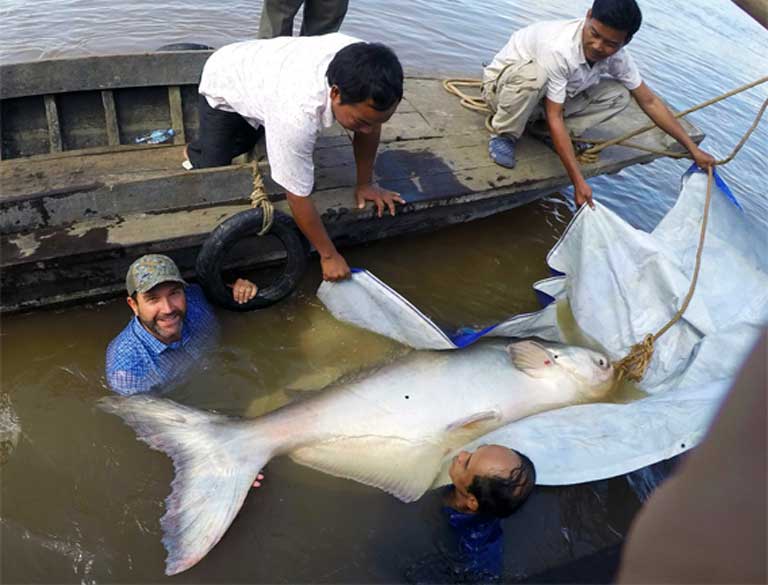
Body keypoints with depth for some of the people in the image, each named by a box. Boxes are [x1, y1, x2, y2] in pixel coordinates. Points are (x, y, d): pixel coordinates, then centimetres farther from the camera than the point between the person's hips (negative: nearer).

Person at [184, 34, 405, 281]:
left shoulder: (361, 69, -35)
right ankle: (195, 154, 27)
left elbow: (371, 123, -14)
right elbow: (298, 197, -37)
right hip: (223, 84, -5)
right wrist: (329, 256, -26)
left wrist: (365, 184, -8)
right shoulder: (298, 114, -49)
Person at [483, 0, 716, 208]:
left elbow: (649, 101, -5)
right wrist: (579, 182, -39)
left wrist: (693, 148, -5)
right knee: (534, 72, -40)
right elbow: (555, 119, -36)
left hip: (542, 98, 6)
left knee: (618, 94, -11)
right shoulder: (558, 49, -36)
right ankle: (505, 136, -16)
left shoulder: (616, 56, -15)